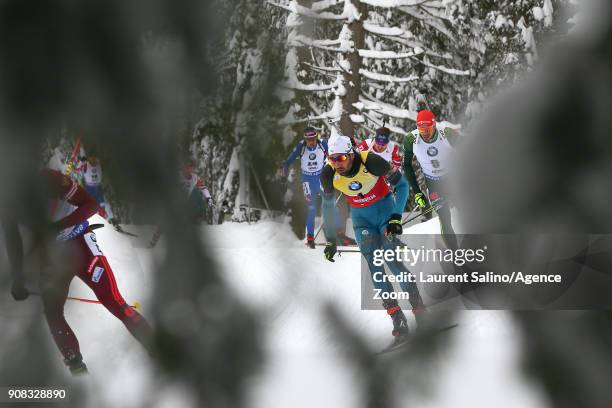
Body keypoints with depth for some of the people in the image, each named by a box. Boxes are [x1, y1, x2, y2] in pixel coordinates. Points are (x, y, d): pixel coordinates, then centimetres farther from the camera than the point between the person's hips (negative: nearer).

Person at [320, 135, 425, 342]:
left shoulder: (371, 162, -29)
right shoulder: (329, 174, -19)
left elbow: (402, 185, -16)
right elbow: (328, 206, -1)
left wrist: (396, 218, -25)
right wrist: (330, 241, 1)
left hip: (385, 208, -3)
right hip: (361, 217, 3)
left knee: (393, 261, -16)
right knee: (374, 266, -12)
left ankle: (418, 307, 0)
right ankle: (398, 319, -11)